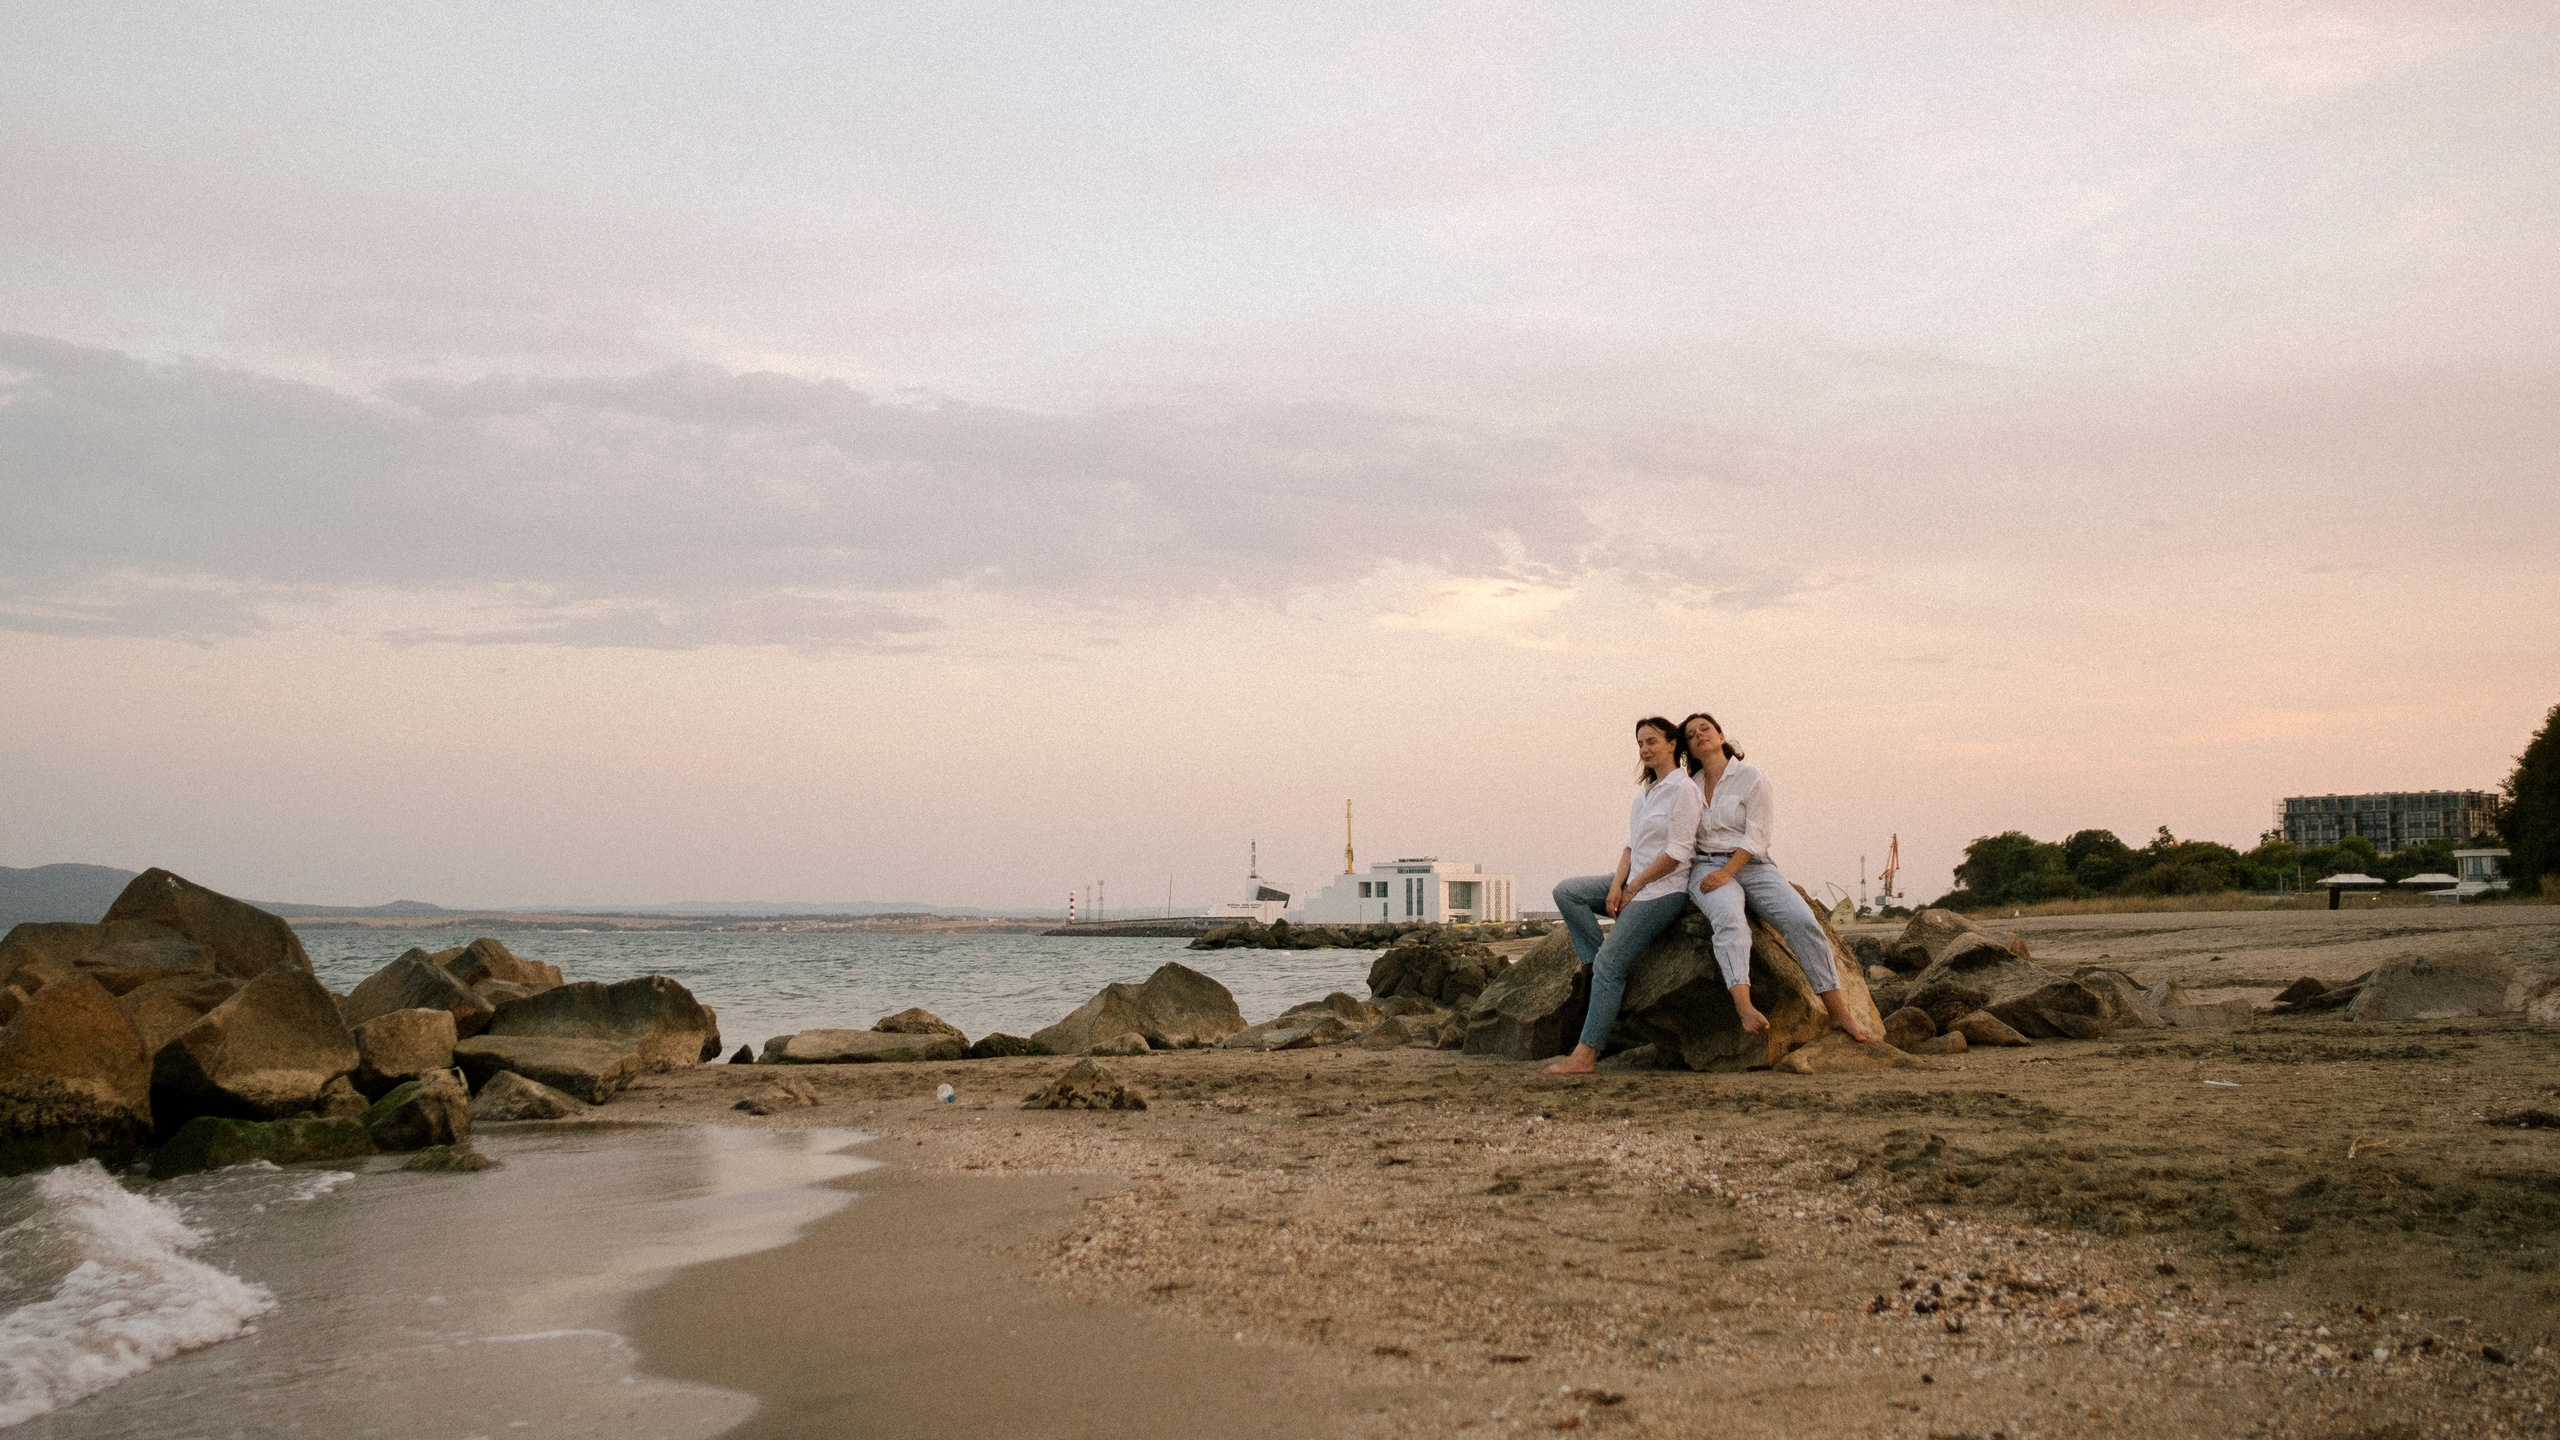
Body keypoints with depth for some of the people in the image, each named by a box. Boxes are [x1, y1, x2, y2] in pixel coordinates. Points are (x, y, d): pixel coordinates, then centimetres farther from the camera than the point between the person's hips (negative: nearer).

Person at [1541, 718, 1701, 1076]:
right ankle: (1605, 971, -8)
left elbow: (1676, 853, -17)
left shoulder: (1683, 789, -12)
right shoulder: (1646, 792, 15)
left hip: (1663, 890, -9)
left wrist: (1633, 888, -13)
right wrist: (1618, 884, -3)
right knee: (1566, 892, -6)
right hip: (1633, 883, 9)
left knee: (1608, 962, -16)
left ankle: (1586, 1054, -16)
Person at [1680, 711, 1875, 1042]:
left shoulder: (1751, 777, 4)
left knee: (1803, 920, -24)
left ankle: (1839, 1013, -18)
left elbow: (1756, 836, -5)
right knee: (1729, 918, -36)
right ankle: (1745, 1008, -54)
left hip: (1751, 866, 0)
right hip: (1707, 867, 0)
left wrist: (1727, 872, -17)